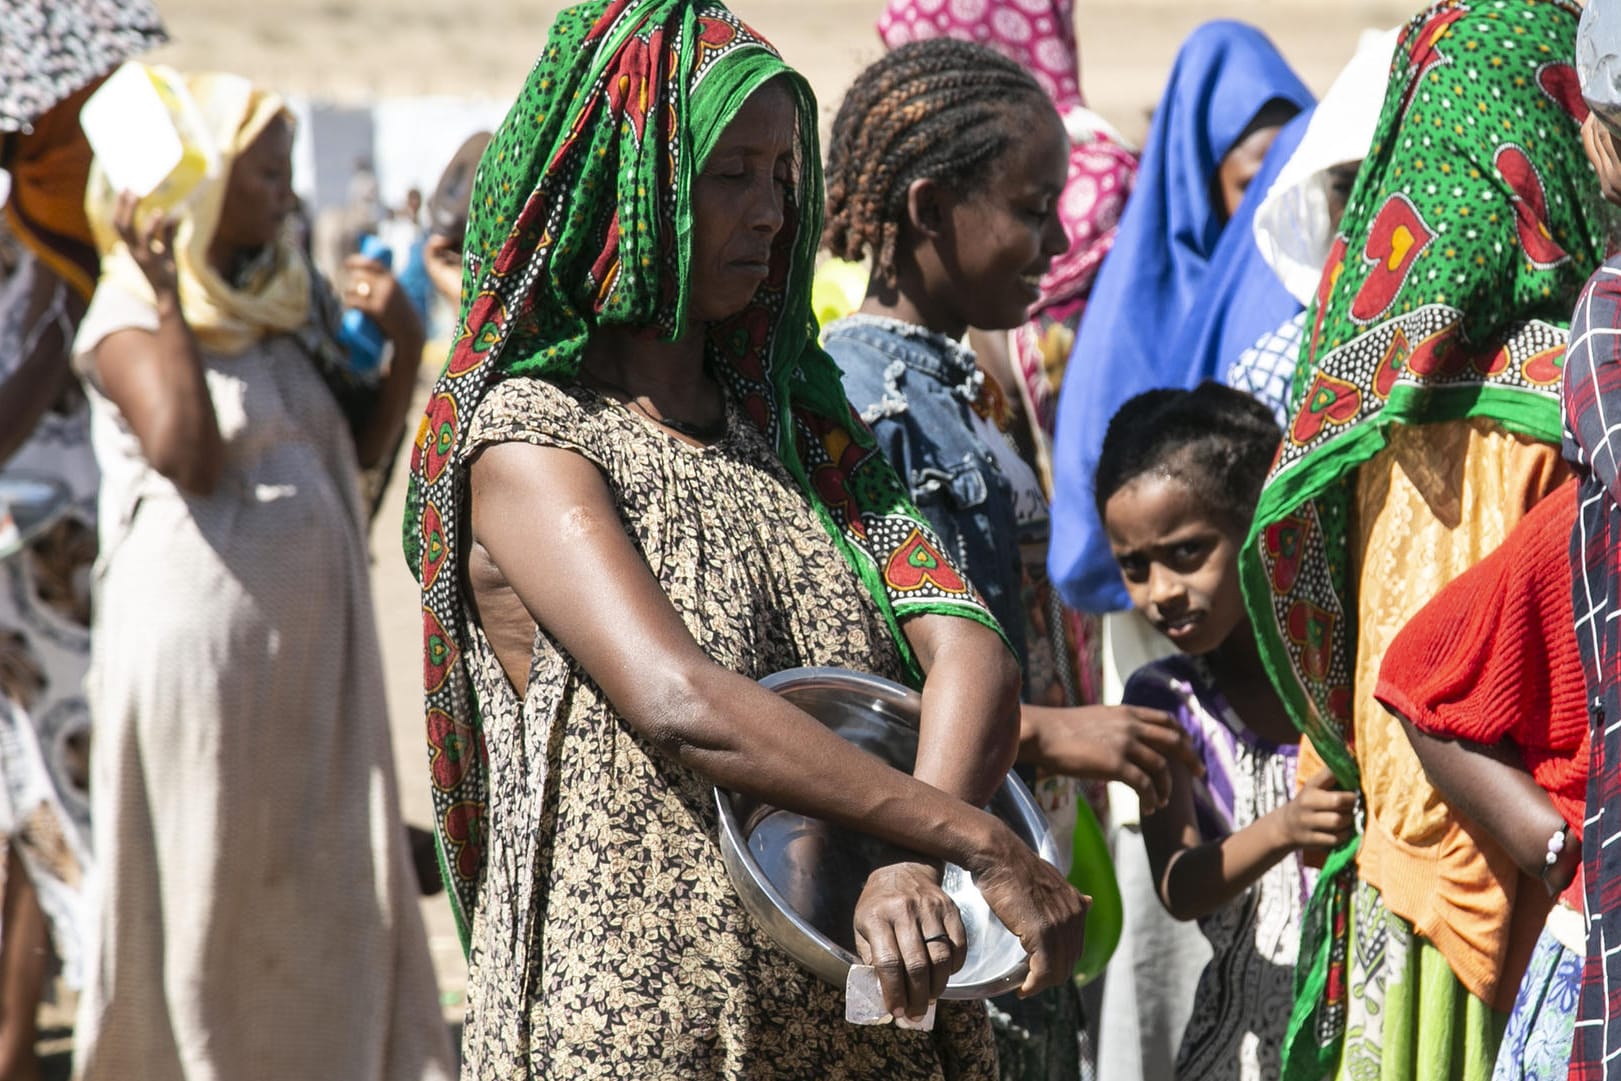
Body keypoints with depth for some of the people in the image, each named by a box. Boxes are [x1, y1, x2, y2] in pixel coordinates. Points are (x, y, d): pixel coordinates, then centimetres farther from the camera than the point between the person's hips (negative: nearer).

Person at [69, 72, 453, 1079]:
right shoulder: (131, 315, -8)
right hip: (198, 641, -6)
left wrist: (406, 344, -2)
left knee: (326, 879, 8)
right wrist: (171, 296, -21)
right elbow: (190, 457, -22)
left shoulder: (292, 297, 9)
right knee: (208, 879, 3)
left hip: (313, 634, 6)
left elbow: (360, 447, 13)